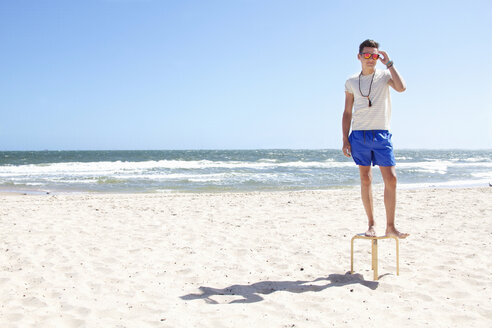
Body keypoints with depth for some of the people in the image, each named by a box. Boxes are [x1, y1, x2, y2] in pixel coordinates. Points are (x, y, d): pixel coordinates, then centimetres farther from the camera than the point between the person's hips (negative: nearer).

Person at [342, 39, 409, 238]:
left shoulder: (385, 76, 6)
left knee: (391, 179, -7)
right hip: (359, 135, 1)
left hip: (382, 135, -1)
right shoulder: (351, 82, 11)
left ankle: (390, 226, 0)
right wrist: (345, 139, 3)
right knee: (365, 180, 3)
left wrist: (389, 63, -9)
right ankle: (371, 224, 13)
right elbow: (347, 113, 12)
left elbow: (401, 88, -16)